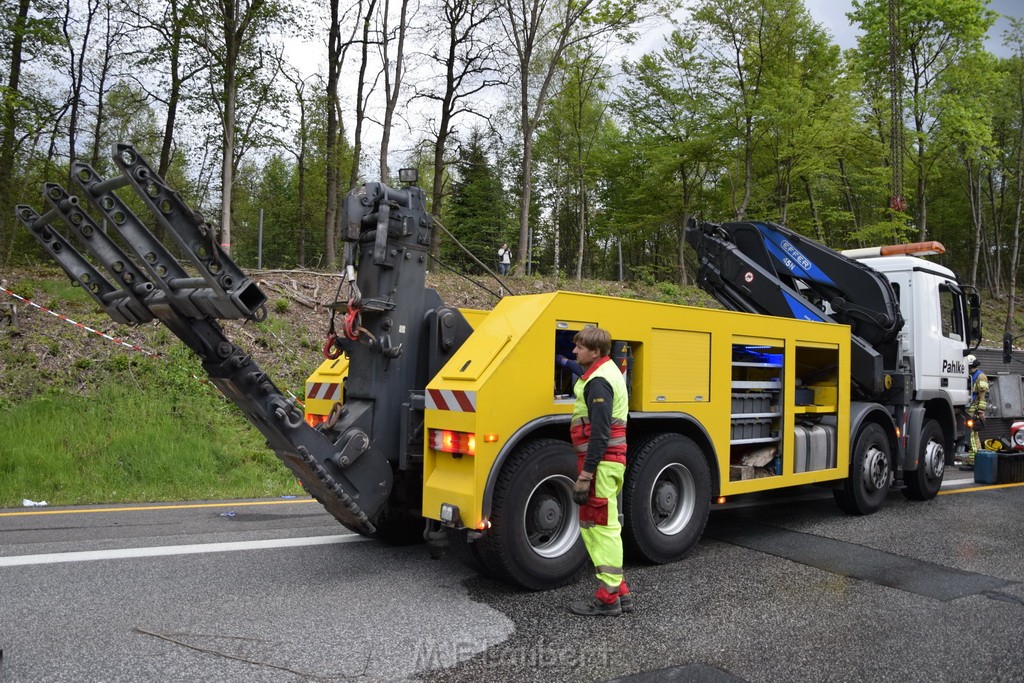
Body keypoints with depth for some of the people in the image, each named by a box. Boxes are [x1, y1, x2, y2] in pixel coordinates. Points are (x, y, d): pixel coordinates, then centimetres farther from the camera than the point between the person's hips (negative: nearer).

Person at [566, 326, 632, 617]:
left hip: (601, 462, -11)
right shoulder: (610, 371, 17)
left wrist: (585, 475, -21)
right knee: (594, 525, 16)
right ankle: (619, 592, 22)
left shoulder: (598, 381, -15)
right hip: (611, 459, 11)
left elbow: (599, 434, -21)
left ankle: (608, 598, 6)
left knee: (601, 527, -3)